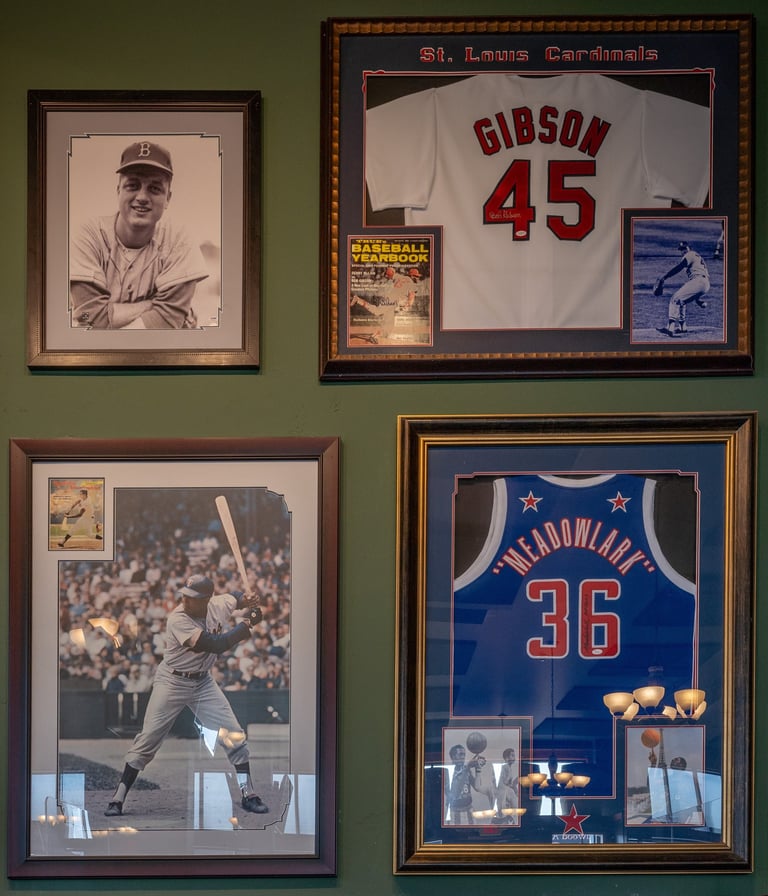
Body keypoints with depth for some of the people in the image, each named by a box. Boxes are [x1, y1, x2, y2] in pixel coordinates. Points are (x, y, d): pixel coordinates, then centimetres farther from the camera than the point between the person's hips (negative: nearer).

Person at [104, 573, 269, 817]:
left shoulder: (218, 605, -8)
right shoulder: (178, 620, -26)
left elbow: (235, 596, 17)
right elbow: (216, 645, -32)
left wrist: (245, 601, -7)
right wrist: (247, 624, -26)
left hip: (203, 683, 5)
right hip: (172, 682, -5)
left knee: (235, 736, -2)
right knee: (147, 739, -5)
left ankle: (248, 796, 8)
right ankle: (118, 799, 2)